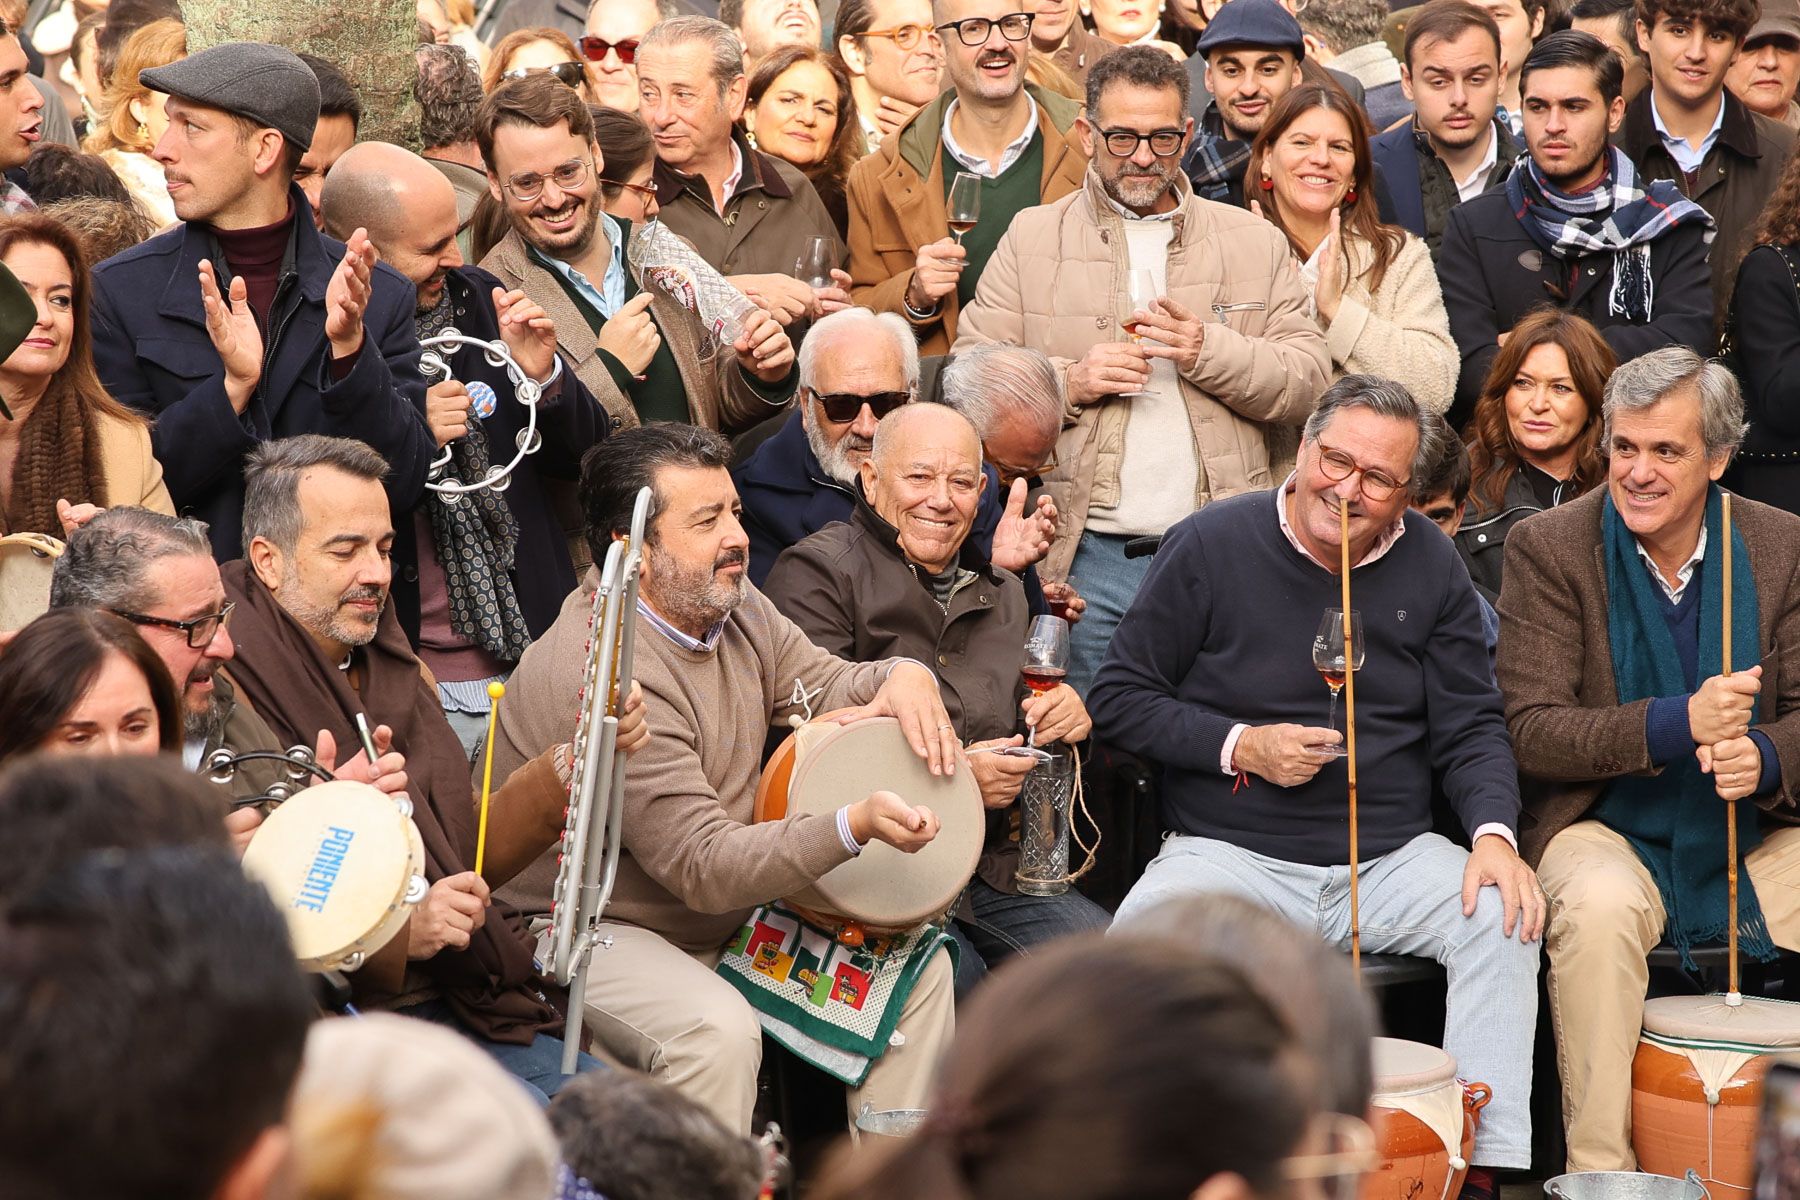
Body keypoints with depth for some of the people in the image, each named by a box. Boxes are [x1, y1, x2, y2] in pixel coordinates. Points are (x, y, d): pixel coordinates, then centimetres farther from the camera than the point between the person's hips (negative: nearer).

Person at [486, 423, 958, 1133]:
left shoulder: (730, 605, 2)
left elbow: (826, 687, 12)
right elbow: (702, 866, -29)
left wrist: (900, 676, -13)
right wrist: (854, 826, -41)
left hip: (731, 907, 9)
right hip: (590, 933, -9)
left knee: (917, 962, 1)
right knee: (718, 1030, -35)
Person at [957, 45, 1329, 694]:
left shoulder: (1255, 242, 13)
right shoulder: (1031, 239, 10)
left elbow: (1309, 380, 6)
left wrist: (1208, 350, -10)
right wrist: (1069, 382, -10)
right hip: (1086, 550, -1)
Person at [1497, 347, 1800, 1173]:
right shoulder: (1550, 549, -5)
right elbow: (1529, 732, -13)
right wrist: (1680, 724, -27)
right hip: (1608, 831, -3)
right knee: (1599, 905, -36)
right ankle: (1599, 1169, -26)